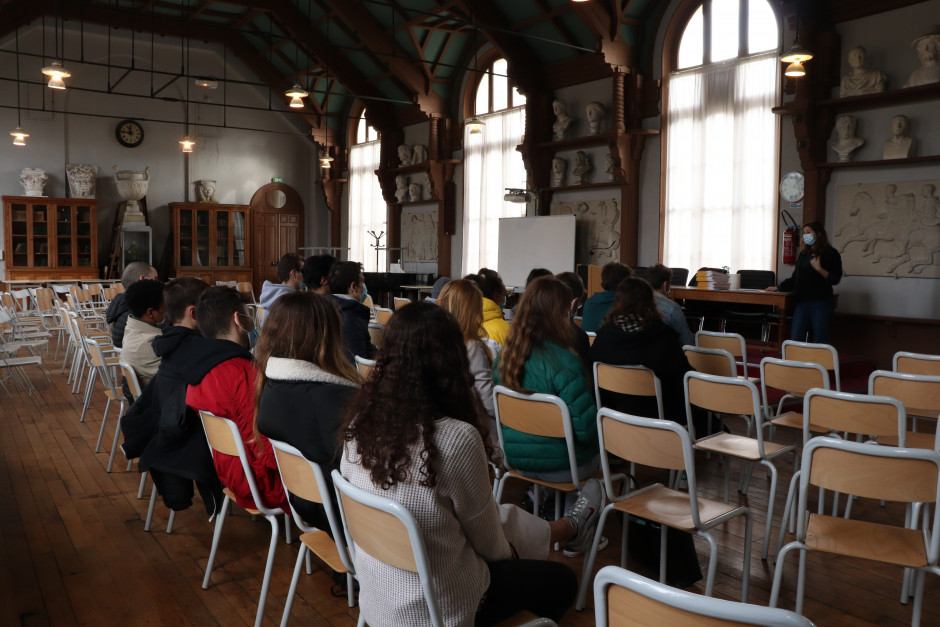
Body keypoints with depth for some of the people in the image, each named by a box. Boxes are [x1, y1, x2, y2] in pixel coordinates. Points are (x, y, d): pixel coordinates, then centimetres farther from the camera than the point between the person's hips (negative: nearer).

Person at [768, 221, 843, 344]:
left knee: (820, 343, -4)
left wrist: (819, 269, -19)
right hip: (802, 302, 5)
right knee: (795, 340, 0)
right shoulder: (804, 253, 17)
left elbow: (835, 279, -7)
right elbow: (795, 278, 23)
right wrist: (778, 288, 20)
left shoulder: (831, 254, 0)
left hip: (820, 303, -5)